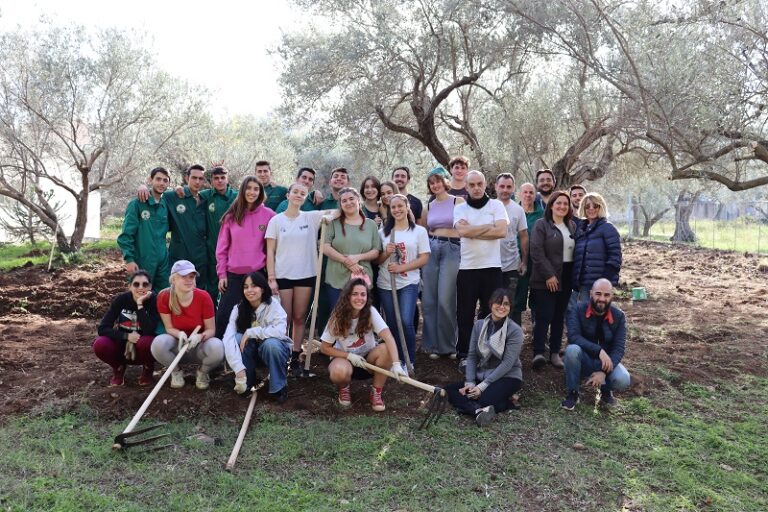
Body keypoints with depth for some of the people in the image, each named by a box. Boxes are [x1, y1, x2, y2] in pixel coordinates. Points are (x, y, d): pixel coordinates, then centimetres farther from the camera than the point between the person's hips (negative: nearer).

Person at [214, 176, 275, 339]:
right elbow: (222, 247, 6)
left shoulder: (268, 215, 0)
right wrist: (221, 274, 1)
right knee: (223, 316, 1)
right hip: (233, 275, 1)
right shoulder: (231, 215, 4)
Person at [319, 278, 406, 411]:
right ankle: (344, 388, 2)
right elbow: (325, 348, -9)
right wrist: (349, 356, -21)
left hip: (368, 359, 1)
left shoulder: (370, 312, -18)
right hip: (345, 358, -1)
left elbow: (388, 337, -30)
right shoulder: (337, 318, -17)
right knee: (339, 371, -37)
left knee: (385, 349, -31)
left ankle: (376, 392, -10)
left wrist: (396, 364, -44)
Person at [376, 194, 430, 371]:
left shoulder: (419, 231, 1)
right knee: (392, 324, 7)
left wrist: (401, 267, -15)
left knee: (406, 322, -14)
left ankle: (409, 361, 2)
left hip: (409, 284, -3)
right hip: (386, 284, 3)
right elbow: (376, 260, 10)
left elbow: (424, 258, -4)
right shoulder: (383, 232, 9)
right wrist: (386, 253, -12)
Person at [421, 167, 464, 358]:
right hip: (430, 249, 4)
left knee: (445, 300, -9)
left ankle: (448, 345, 7)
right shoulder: (428, 206, 14)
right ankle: (433, 344, 15)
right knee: (429, 300, 3)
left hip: (452, 249, -4)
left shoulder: (458, 202, 1)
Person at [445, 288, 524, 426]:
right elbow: (472, 356, 2)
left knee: (484, 399, -39)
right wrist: (470, 382, -12)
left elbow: (507, 363, -17)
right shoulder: (479, 325, 4)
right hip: (481, 376, 7)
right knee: (449, 390, -16)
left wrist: (483, 386, -22)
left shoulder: (515, 330, -11)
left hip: (508, 377, -7)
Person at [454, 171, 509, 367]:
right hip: (467, 267, 0)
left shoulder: (496, 205, 5)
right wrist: (489, 226, -7)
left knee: (490, 313, 7)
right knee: (465, 314, 4)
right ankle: (464, 354, 14)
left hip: (491, 267, 0)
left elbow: (502, 231, -10)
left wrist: (472, 231, -9)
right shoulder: (460, 209, 6)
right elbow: (463, 231, -13)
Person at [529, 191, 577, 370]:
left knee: (559, 316, 9)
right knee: (544, 316, -11)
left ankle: (555, 353, 15)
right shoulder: (541, 225, -4)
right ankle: (538, 353, -12)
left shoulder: (572, 226, 14)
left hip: (566, 278, 6)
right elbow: (537, 252, -13)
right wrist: (548, 275, -17)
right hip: (546, 279, -6)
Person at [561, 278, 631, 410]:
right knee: (572, 349, -35)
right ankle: (572, 393, -13)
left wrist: (603, 371, -29)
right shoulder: (578, 310, -14)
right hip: (583, 360, -1)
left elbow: (619, 348, -14)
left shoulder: (618, 316, -9)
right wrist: (599, 350, -39)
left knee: (623, 380, -29)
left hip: (606, 361, 1)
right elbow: (573, 336, -27)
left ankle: (605, 389, 10)